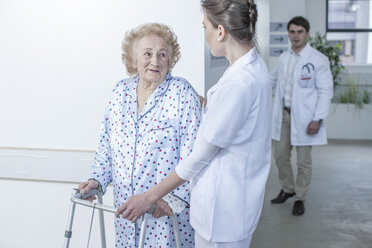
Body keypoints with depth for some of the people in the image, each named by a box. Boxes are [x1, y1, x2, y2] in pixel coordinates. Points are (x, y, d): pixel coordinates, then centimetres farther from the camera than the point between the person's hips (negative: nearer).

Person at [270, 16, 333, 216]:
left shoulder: (318, 60, -9)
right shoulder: (284, 58, 9)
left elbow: (326, 91, -10)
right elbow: (273, 80, 25)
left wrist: (318, 119, -15)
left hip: (304, 118, -5)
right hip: (283, 114, 5)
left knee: (303, 162, 2)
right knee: (280, 156, 12)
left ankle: (300, 198, 19)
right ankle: (287, 189, 34)